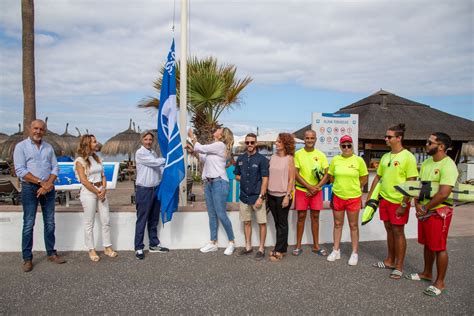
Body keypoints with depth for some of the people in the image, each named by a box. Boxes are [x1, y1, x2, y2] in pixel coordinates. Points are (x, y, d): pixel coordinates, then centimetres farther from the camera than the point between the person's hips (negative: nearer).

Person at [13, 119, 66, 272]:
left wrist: (48, 184, -10)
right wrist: (41, 182, -16)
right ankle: (27, 258, 10)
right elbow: (20, 170, -11)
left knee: (49, 223, 9)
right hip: (30, 188, -4)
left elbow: (55, 168, 6)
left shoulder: (49, 147, 9)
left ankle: (51, 253, 20)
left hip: (48, 188, 4)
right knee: (29, 224, 0)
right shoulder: (21, 146, -3)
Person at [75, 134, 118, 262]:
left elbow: (103, 176, 10)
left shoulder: (97, 158, 12)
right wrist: (97, 192, -11)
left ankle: (107, 248, 19)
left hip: (101, 191, 7)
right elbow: (84, 181, -13)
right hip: (88, 193, -6)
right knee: (89, 223, 3)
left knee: (106, 221, 8)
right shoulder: (80, 160, -8)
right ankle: (91, 250, 15)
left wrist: (104, 190, -6)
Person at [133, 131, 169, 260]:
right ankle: (139, 248, 8)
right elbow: (155, 163, -17)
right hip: (144, 190, -7)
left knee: (154, 220, 14)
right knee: (142, 220, -1)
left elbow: (159, 167, 8)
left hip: (156, 189, 7)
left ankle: (154, 245, 25)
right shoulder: (140, 153, -9)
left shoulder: (153, 153, 13)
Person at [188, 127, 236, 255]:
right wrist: (193, 150, 15)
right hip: (209, 183, 9)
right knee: (212, 215, 11)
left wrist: (192, 137, 4)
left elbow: (201, 148, -10)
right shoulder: (214, 146, 17)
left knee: (221, 214, -7)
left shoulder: (220, 145, -10)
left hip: (219, 183, -9)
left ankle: (232, 242, 7)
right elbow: (204, 159, 25)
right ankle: (213, 243, 18)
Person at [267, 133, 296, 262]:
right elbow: (269, 176, 9)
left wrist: (287, 196, -15)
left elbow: (291, 179, -8)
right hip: (271, 195, 5)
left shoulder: (289, 158, -6)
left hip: (283, 195, -5)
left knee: (282, 223, 4)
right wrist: (266, 194, 8)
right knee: (277, 222, 12)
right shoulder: (273, 157, 7)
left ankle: (279, 250, 10)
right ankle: (282, 247, 23)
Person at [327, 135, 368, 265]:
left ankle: (355, 253, 21)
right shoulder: (335, 160, -1)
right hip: (337, 196, 2)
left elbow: (364, 178, 1)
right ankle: (336, 250, 26)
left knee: (353, 225, 8)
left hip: (354, 197, -2)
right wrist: (341, 185, 4)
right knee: (337, 224, 13)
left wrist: (353, 187, 1)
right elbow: (331, 177, 9)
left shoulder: (358, 160, -6)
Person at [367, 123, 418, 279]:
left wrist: (404, 204, -17)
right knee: (389, 230, 15)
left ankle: (399, 267, 14)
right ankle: (390, 261, 29)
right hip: (384, 199, 6)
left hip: (399, 202, -6)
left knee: (398, 232, 1)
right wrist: (369, 196, 14)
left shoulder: (408, 157, -11)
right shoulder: (385, 157, 9)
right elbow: (377, 177, 16)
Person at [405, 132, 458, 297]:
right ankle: (427, 273, 35)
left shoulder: (448, 165, -18)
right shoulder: (426, 163, 9)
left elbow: (444, 193, -24)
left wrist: (425, 208, -15)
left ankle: (440, 282, 15)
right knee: (427, 244, 19)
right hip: (424, 211, 8)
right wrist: (417, 204, -3)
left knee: (439, 247, 2)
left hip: (439, 211, -8)